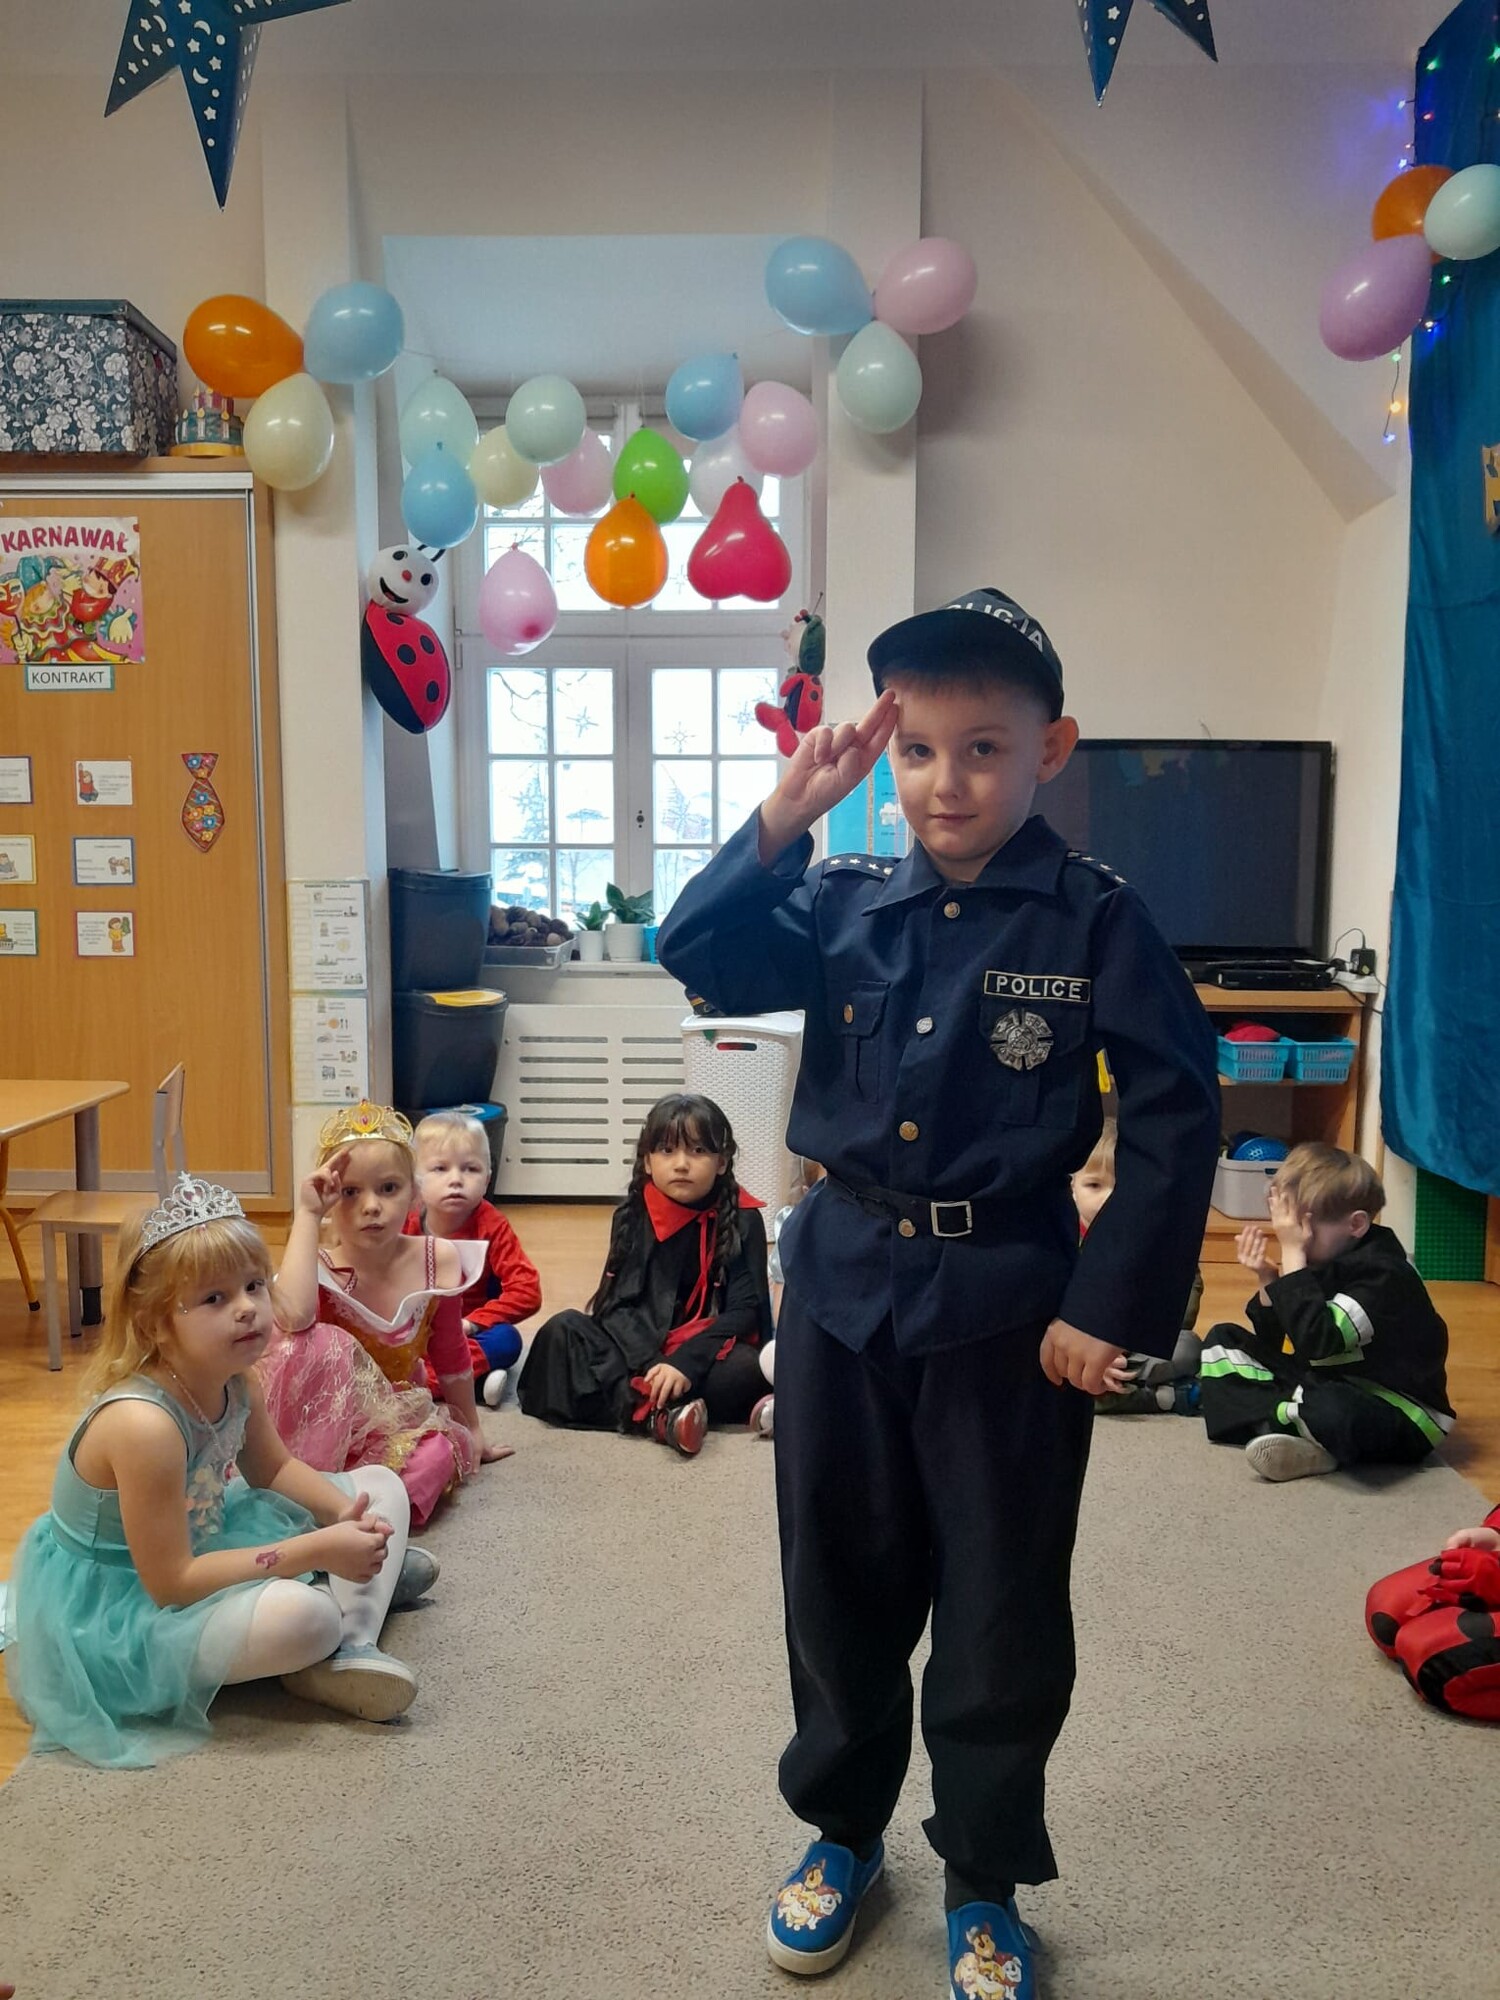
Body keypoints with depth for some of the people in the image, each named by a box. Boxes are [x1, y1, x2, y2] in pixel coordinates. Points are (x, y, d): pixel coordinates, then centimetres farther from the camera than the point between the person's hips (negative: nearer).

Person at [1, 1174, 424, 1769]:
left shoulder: (236, 1382, -8)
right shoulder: (143, 1424, -33)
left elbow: (274, 1468, 11)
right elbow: (170, 1582, -29)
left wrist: (345, 1515, -9)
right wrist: (315, 1551, -29)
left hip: (204, 1546, 9)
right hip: (116, 1611, -9)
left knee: (381, 1486, 7)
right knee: (302, 1615, -38)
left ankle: (351, 1651, -9)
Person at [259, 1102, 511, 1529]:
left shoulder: (438, 1261, -12)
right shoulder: (319, 1269, -19)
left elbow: (451, 1355, 5)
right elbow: (292, 1316, -46)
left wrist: (471, 1430, 16)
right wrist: (307, 1216, -37)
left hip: (397, 1424, 3)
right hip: (321, 1420, -3)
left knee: (442, 1451, -31)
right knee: (322, 1344, -32)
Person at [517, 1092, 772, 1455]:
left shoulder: (742, 1220, -7)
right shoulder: (632, 1216, -1)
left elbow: (746, 1310, -12)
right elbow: (617, 1301, -6)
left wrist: (686, 1363, -26)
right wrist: (650, 1366, -24)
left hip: (707, 1352, -2)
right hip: (640, 1351, 3)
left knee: (746, 1368, -34)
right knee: (562, 1330, -21)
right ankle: (660, 1415, -34)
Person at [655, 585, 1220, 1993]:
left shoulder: (1094, 920, -9)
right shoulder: (847, 902, 1)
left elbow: (1174, 1121, -8)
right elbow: (704, 961, -7)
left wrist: (1112, 1304, -12)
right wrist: (783, 816, -17)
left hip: (1008, 1306, -3)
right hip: (842, 1290, 3)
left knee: (1003, 1610, 13)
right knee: (840, 1582, 18)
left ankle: (986, 1883, 37)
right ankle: (841, 1827, 43)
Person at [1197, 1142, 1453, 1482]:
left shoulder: (1382, 1275, -22)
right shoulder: (1320, 1262, 1)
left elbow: (1318, 1341, -38)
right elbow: (1271, 1347, 4)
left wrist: (1293, 1255, -32)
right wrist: (1266, 1280, -12)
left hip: (1400, 1413, -9)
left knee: (1330, 1410, -43)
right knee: (1222, 1340, 9)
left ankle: (1276, 1419, -9)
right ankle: (1287, 1424, -14)